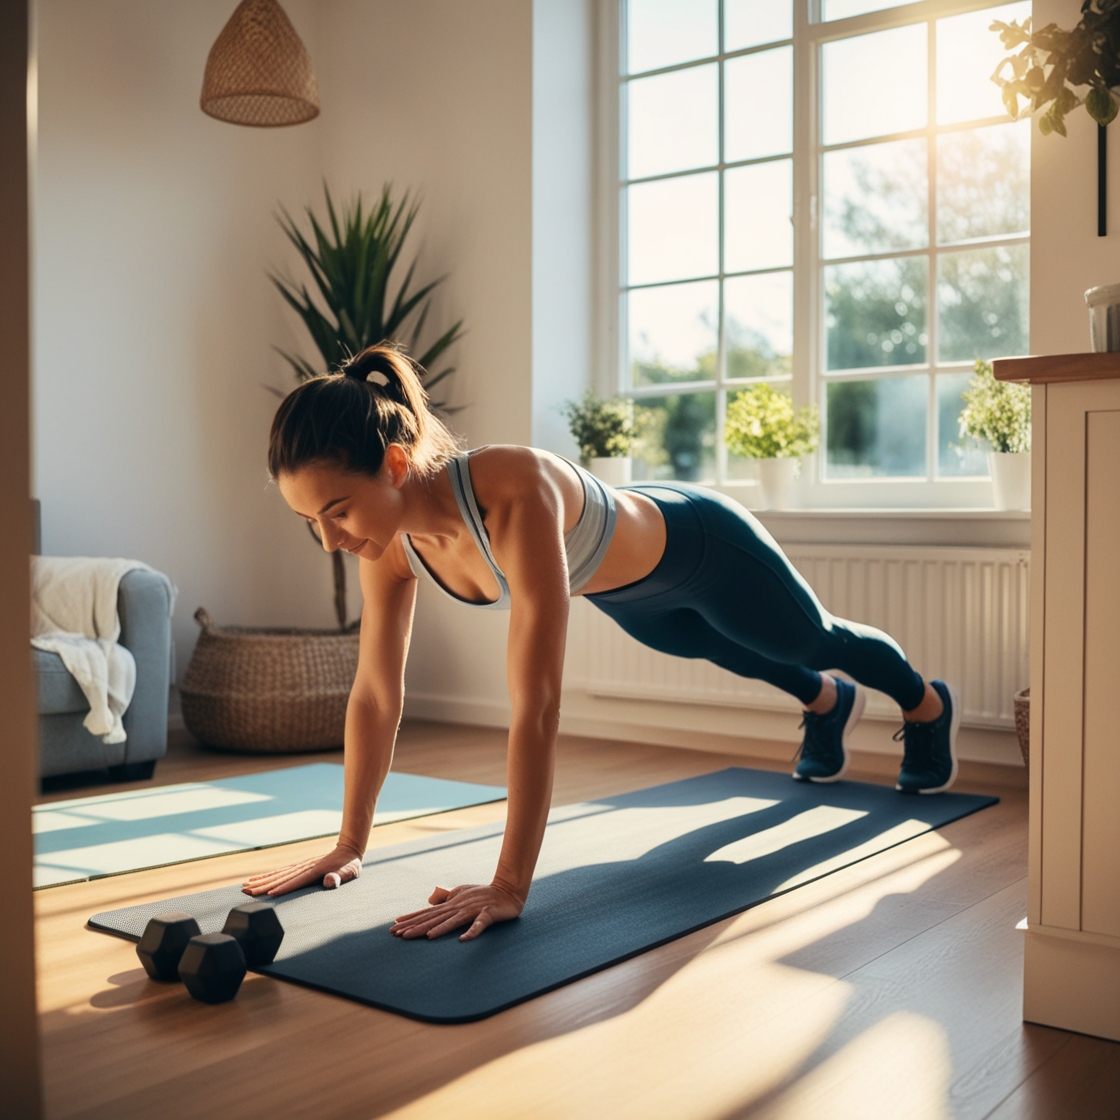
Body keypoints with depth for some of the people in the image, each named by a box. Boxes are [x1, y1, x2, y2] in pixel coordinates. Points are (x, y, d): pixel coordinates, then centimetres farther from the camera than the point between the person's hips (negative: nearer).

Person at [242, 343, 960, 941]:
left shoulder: (515, 496, -50)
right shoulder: (392, 537, -27)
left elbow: (538, 704, -51)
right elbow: (377, 693, -18)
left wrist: (509, 887, -50)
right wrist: (350, 846, -15)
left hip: (701, 550, -6)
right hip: (630, 597, 6)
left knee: (815, 641, 25)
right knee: (732, 655, 36)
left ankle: (930, 706, 60)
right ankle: (829, 703, 71)